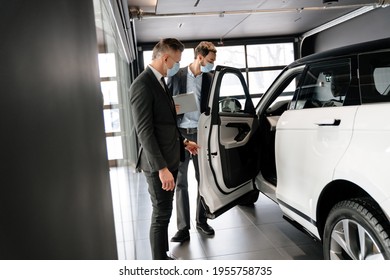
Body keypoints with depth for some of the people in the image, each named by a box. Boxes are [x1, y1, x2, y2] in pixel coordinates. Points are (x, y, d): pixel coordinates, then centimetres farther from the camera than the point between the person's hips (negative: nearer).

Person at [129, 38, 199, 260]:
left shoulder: (161, 82, 13)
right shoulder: (143, 85, -17)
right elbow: (145, 131, -22)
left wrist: (183, 142, 20)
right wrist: (161, 168, -24)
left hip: (170, 159, 9)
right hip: (158, 164, -9)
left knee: (165, 212, 18)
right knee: (161, 215, 1)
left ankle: (163, 255, 33)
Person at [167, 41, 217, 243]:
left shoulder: (209, 78, 4)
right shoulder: (177, 76, -1)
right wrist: (172, 109, -16)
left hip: (201, 134, 2)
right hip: (180, 134, -2)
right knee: (181, 183, 2)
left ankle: (201, 221, 26)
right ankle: (183, 228, 10)